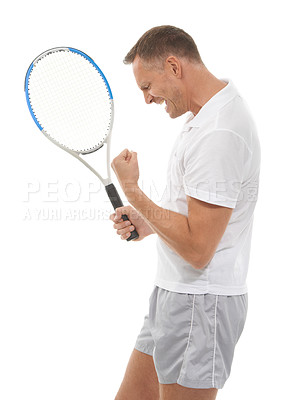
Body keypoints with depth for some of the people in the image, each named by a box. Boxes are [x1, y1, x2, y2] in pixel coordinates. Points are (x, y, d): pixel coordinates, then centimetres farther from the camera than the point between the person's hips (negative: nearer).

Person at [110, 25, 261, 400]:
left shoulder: (219, 134, -23)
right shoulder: (206, 115, 10)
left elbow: (197, 249, -25)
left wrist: (131, 189, -16)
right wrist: (147, 223, 7)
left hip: (200, 303, -10)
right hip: (176, 294, 10)